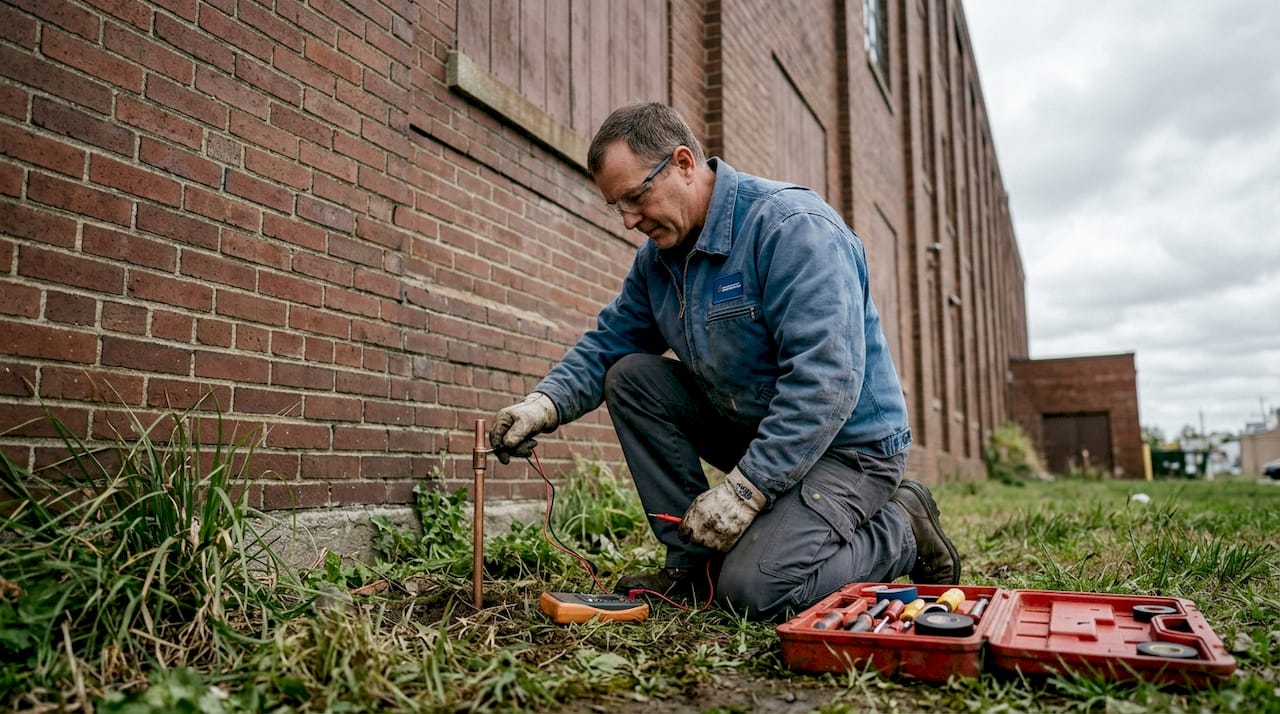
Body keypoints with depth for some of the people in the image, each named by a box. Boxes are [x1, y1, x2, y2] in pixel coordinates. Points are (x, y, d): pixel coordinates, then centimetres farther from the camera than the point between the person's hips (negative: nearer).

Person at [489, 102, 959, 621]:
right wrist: (545, 403, -13)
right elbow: (606, 342, 7)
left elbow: (826, 380, -30)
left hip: (847, 442, -8)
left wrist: (743, 489, -29)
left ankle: (901, 531, 4)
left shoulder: (793, 226, -23)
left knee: (753, 588, -24)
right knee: (630, 376, -5)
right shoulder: (658, 256, 4)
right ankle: (693, 561, -1)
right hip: (748, 426, 8)